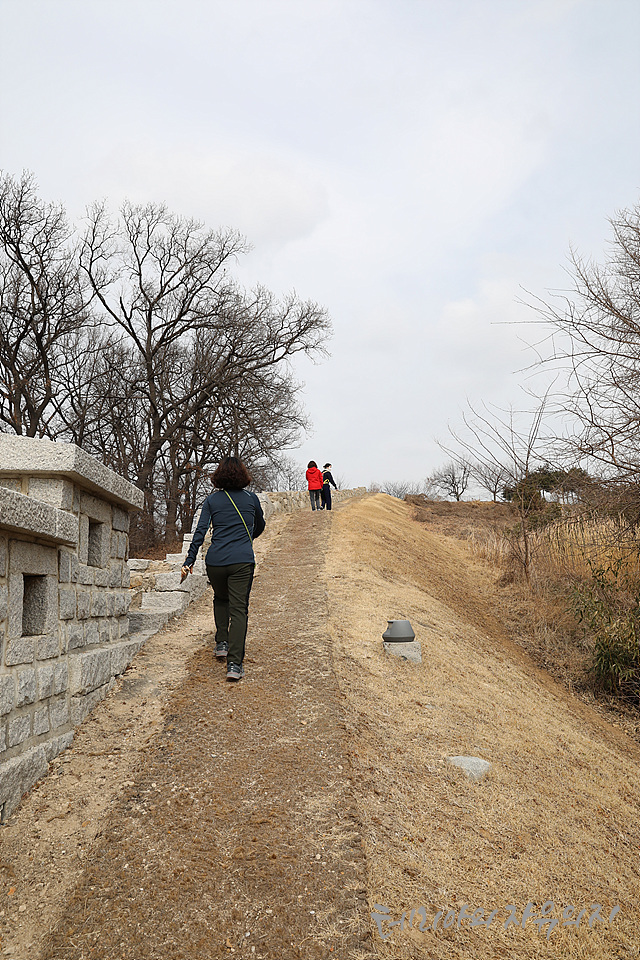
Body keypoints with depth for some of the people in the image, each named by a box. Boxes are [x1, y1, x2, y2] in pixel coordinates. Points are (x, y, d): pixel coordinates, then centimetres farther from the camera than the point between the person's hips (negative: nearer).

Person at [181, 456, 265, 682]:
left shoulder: (212, 500, 7)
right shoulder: (251, 498, 9)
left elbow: (200, 531, -2)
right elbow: (260, 526, 25)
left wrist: (190, 561, -1)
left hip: (215, 561, 1)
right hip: (243, 561, -1)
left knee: (221, 599, 28)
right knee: (239, 609, -2)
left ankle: (222, 642, 23)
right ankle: (235, 664, -9)